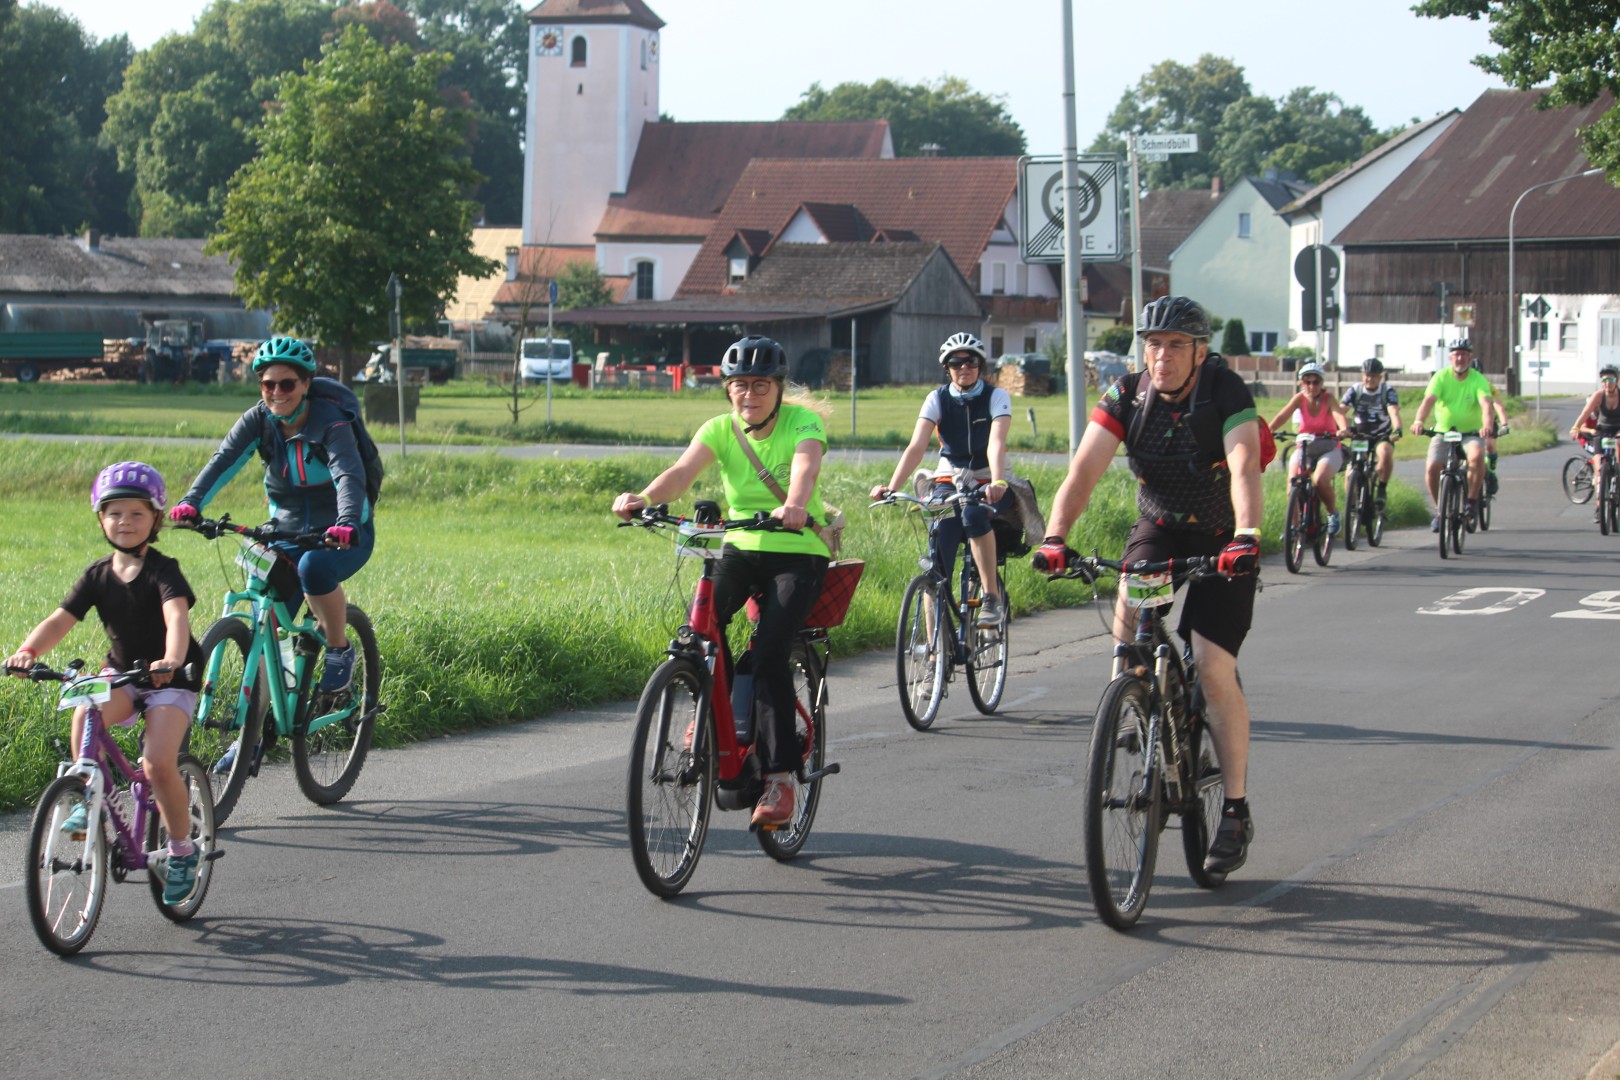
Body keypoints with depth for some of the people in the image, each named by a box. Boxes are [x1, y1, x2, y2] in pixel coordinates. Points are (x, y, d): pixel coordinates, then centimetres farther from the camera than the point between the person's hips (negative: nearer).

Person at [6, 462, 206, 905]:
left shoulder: (163, 570, -15)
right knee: (85, 715, -31)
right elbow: (60, 620, -9)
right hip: (121, 673, 4)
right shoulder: (98, 575, -1)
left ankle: (182, 850, 0)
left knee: (158, 764, -22)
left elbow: (176, 616, -33)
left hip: (171, 679, -4)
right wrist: (28, 650, -29)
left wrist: (171, 660, -53)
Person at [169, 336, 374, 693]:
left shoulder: (330, 421, -19)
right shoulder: (259, 419, -7)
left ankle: (340, 650, -13)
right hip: (288, 532, 4)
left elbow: (349, 474, -34)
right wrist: (191, 502, -40)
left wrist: (346, 524, -54)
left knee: (314, 568, -36)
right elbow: (223, 460, -21)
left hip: (343, 535, -4)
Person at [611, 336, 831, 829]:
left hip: (798, 553, -4)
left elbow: (805, 468, -34)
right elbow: (684, 470, -21)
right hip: (742, 547, 4)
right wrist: (644, 497, -42)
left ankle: (780, 779, -17)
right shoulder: (720, 429, -2)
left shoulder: (802, 422, -12)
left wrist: (795, 506, -57)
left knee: (770, 652, -22)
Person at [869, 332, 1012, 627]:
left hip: (985, 481, -1)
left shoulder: (996, 397, -10)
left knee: (974, 514, -37)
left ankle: (992, 597, -25)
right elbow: (916, 447, -18)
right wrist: (891, 487, -34)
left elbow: (996, 443, -27)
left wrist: (997, 483, -46)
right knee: (937, 561, -16)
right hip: (949, 480, 2)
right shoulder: (937, 400, -6)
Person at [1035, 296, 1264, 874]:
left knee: (1212, 666, -13)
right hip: (1159, 527, 3)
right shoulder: (1127, 397, -14)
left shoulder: (1226, 393, -24)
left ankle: (1237, 811, -1)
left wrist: (1246, 538, -56)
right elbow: (1084, 469, -24)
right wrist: (1055, 536, -41)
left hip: (1221, 539, -3)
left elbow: (1244, 469, -39)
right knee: (1126, 626, -24)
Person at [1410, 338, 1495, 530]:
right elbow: (1428, 400, -22)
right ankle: (1440, 510, 4)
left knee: (1477, 456, -33)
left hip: (1471, 433, -1)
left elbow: (1486, 405, -26)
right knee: (1432, 468, -19)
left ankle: (1472, 501, -14)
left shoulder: (1478, 380, -9)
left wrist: (1488, 425, -47)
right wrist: (1418, 421, -42)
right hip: (1443, 432, 1)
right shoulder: (1441, 377, -7)